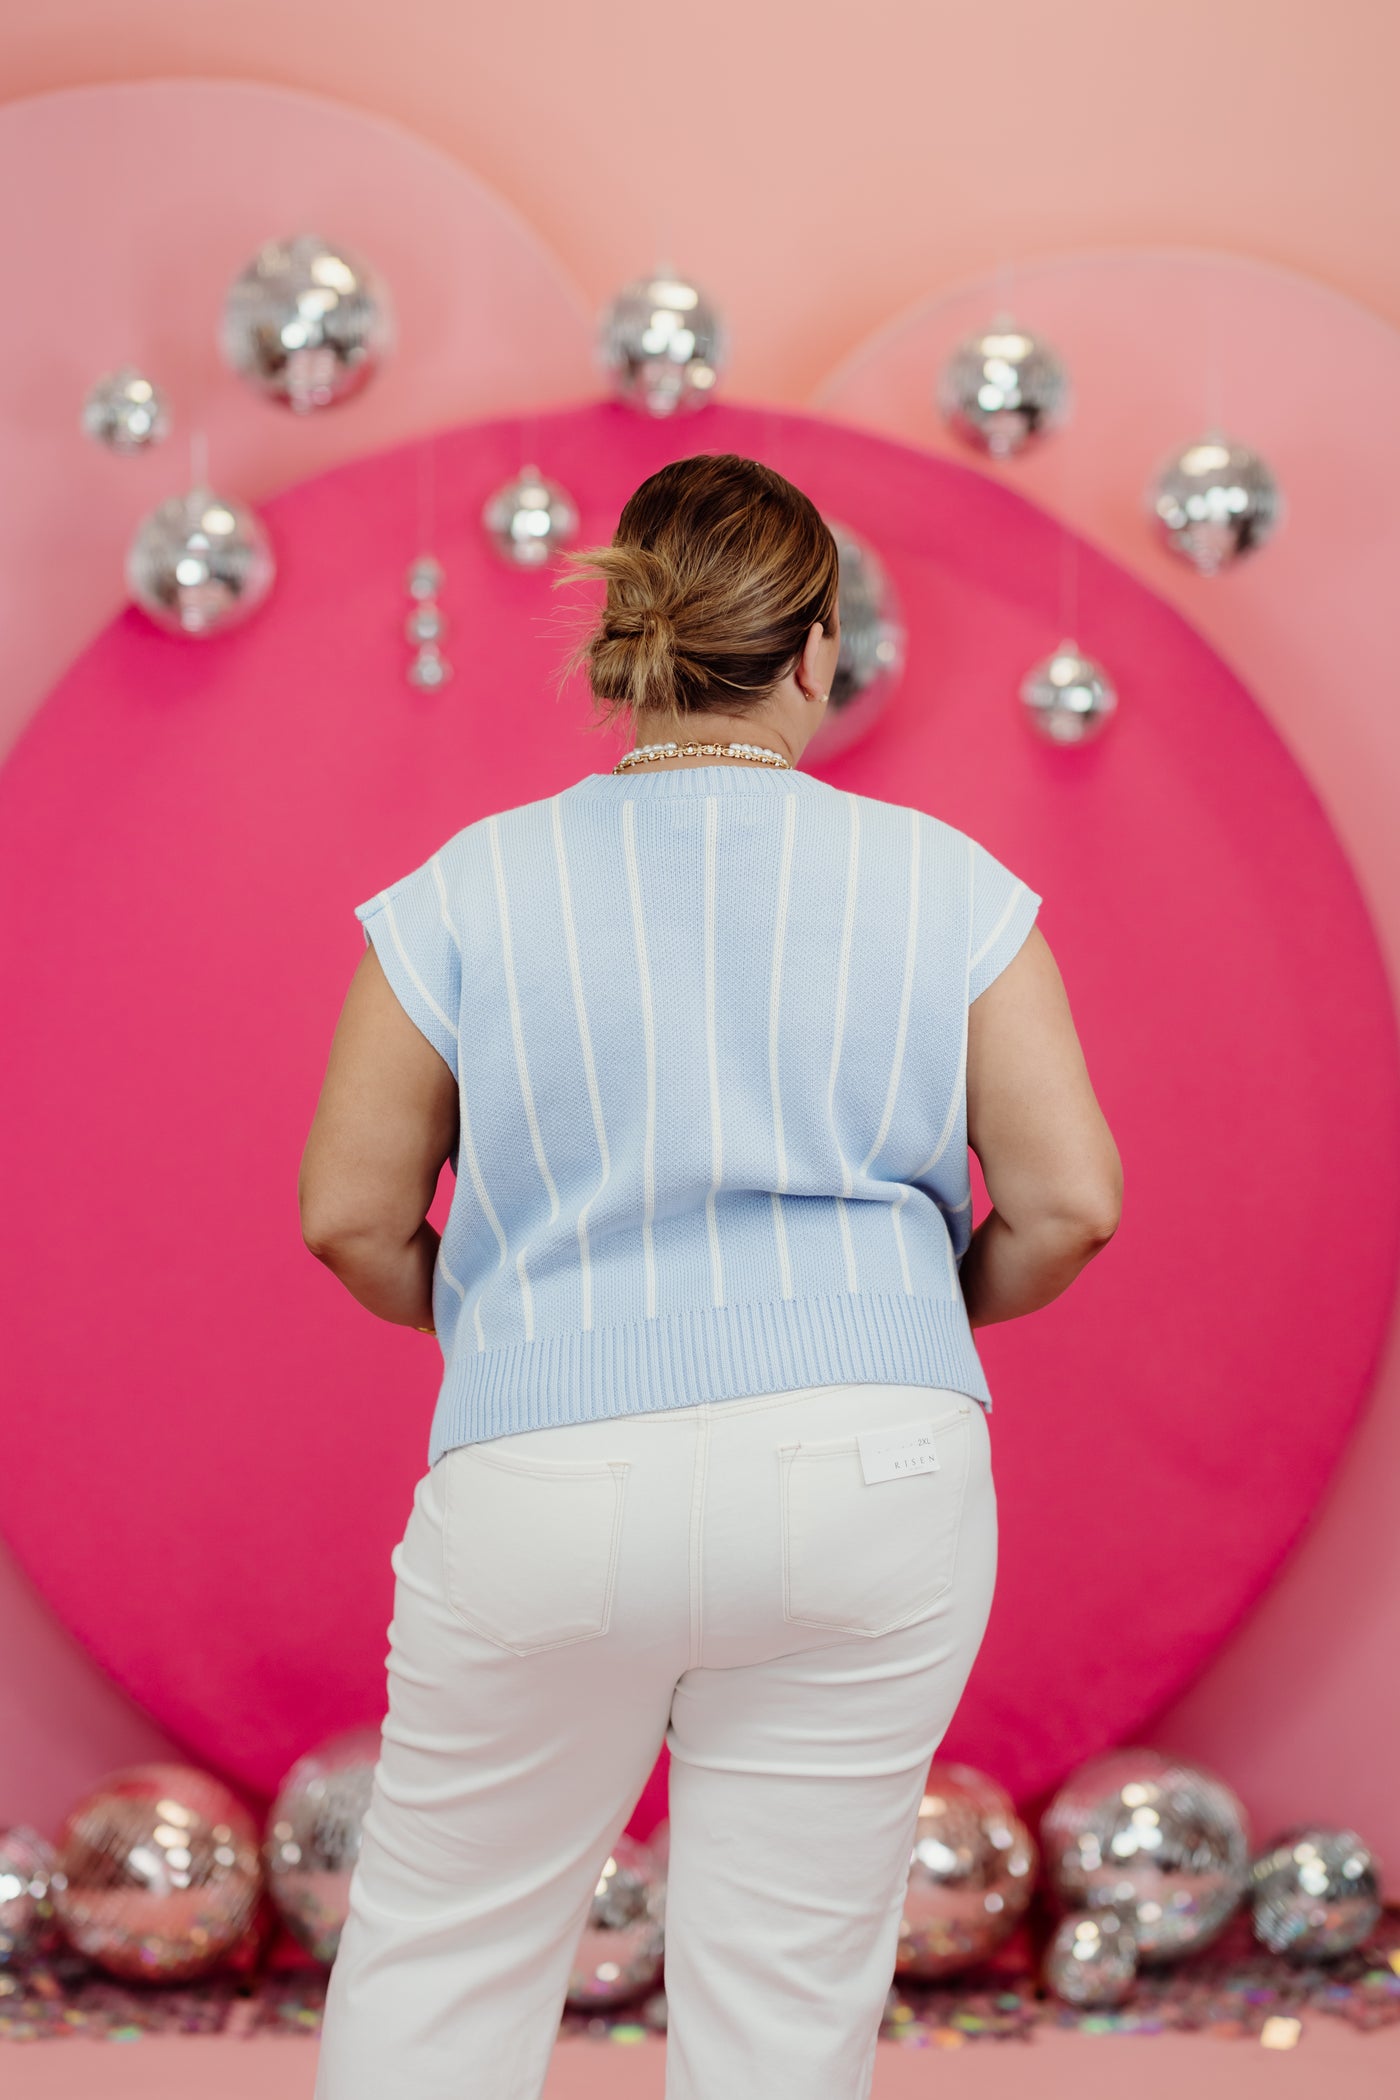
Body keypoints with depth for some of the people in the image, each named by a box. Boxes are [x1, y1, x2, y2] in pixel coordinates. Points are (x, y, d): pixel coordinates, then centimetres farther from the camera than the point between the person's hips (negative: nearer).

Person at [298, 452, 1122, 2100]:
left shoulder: (469, 889, 1)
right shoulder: (943, 883, 2)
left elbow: (349, 1216, 2)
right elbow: (1071, 1201, 0)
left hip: (548, 1484, 0)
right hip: (870, 1478, 1)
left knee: (442, 1941, 17)